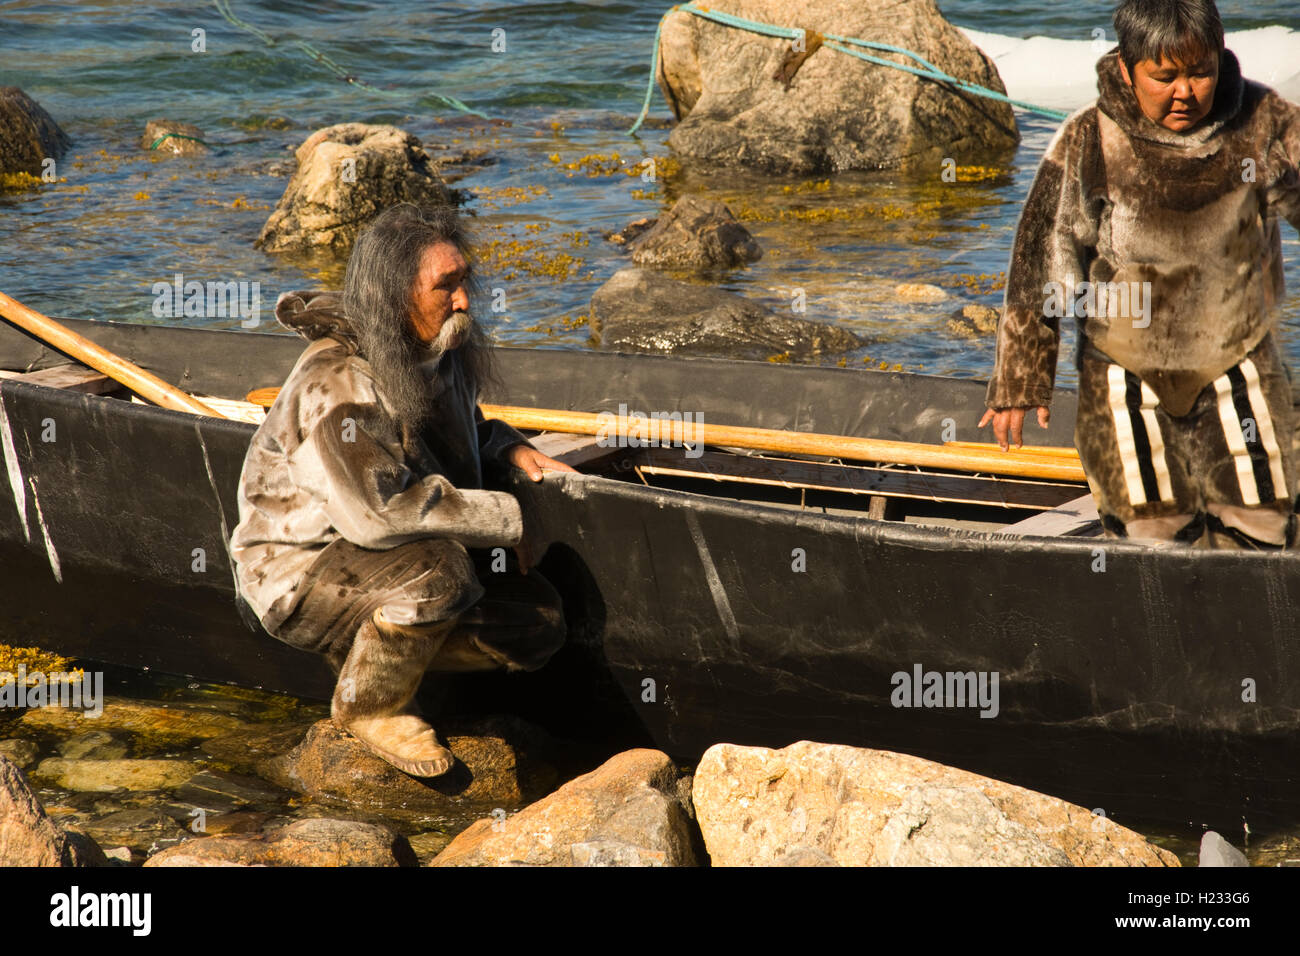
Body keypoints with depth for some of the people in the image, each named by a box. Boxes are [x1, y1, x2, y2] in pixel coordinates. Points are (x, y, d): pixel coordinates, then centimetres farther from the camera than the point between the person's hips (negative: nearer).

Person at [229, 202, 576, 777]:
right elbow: (379, 510, -34)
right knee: (439, 571, -35)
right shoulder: (337, 384, -27)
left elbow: (465, 428, 24)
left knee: (538, 622, -6)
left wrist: (512, 450, 0)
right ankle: (367, 706, -10)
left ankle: (372, 648, 9)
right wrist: (504, 519, -25)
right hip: (300, 570, -8)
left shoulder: (446, 353, 1)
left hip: (379, 556, 8)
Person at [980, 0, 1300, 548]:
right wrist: (1019, 380, -4)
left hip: (1236, 363, 2)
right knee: (1153, 533, -4)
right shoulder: (1088, 144, -13)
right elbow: (1040, 262, -8)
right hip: (1128, 374, -2)